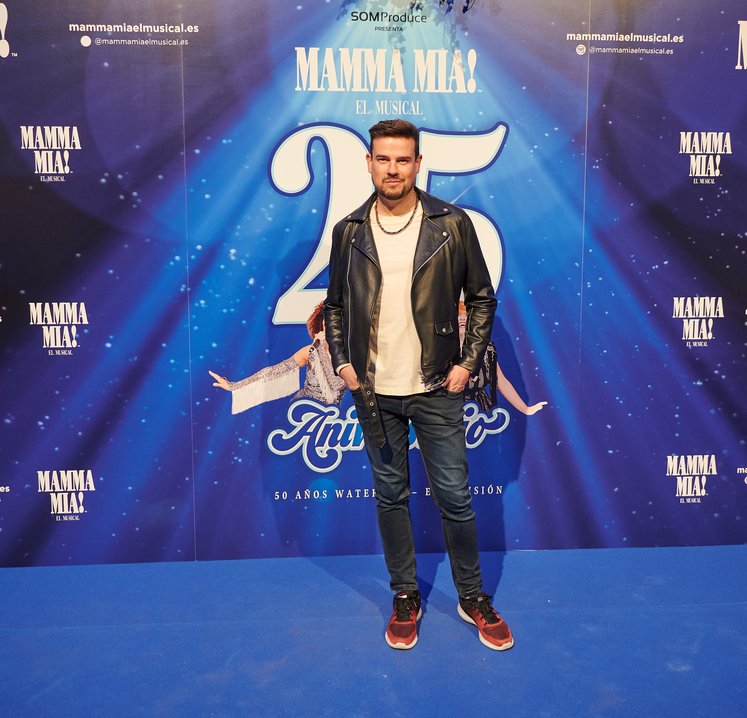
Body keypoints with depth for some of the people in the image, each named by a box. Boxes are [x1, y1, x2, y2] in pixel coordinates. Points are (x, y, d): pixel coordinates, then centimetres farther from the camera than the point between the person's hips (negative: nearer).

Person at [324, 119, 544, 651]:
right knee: (391, 496, 14)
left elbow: (482, 297, 2)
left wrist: (468, 362, -6)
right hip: (373, 391, 2)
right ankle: (405, 597, 33)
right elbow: (335, 304, 11)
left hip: (436, 389, -2)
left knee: (455, 497, 8)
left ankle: (473, 597, 30)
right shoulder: (349, 231, 3)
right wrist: (342, 362, 0)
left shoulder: (452, 224, -3)